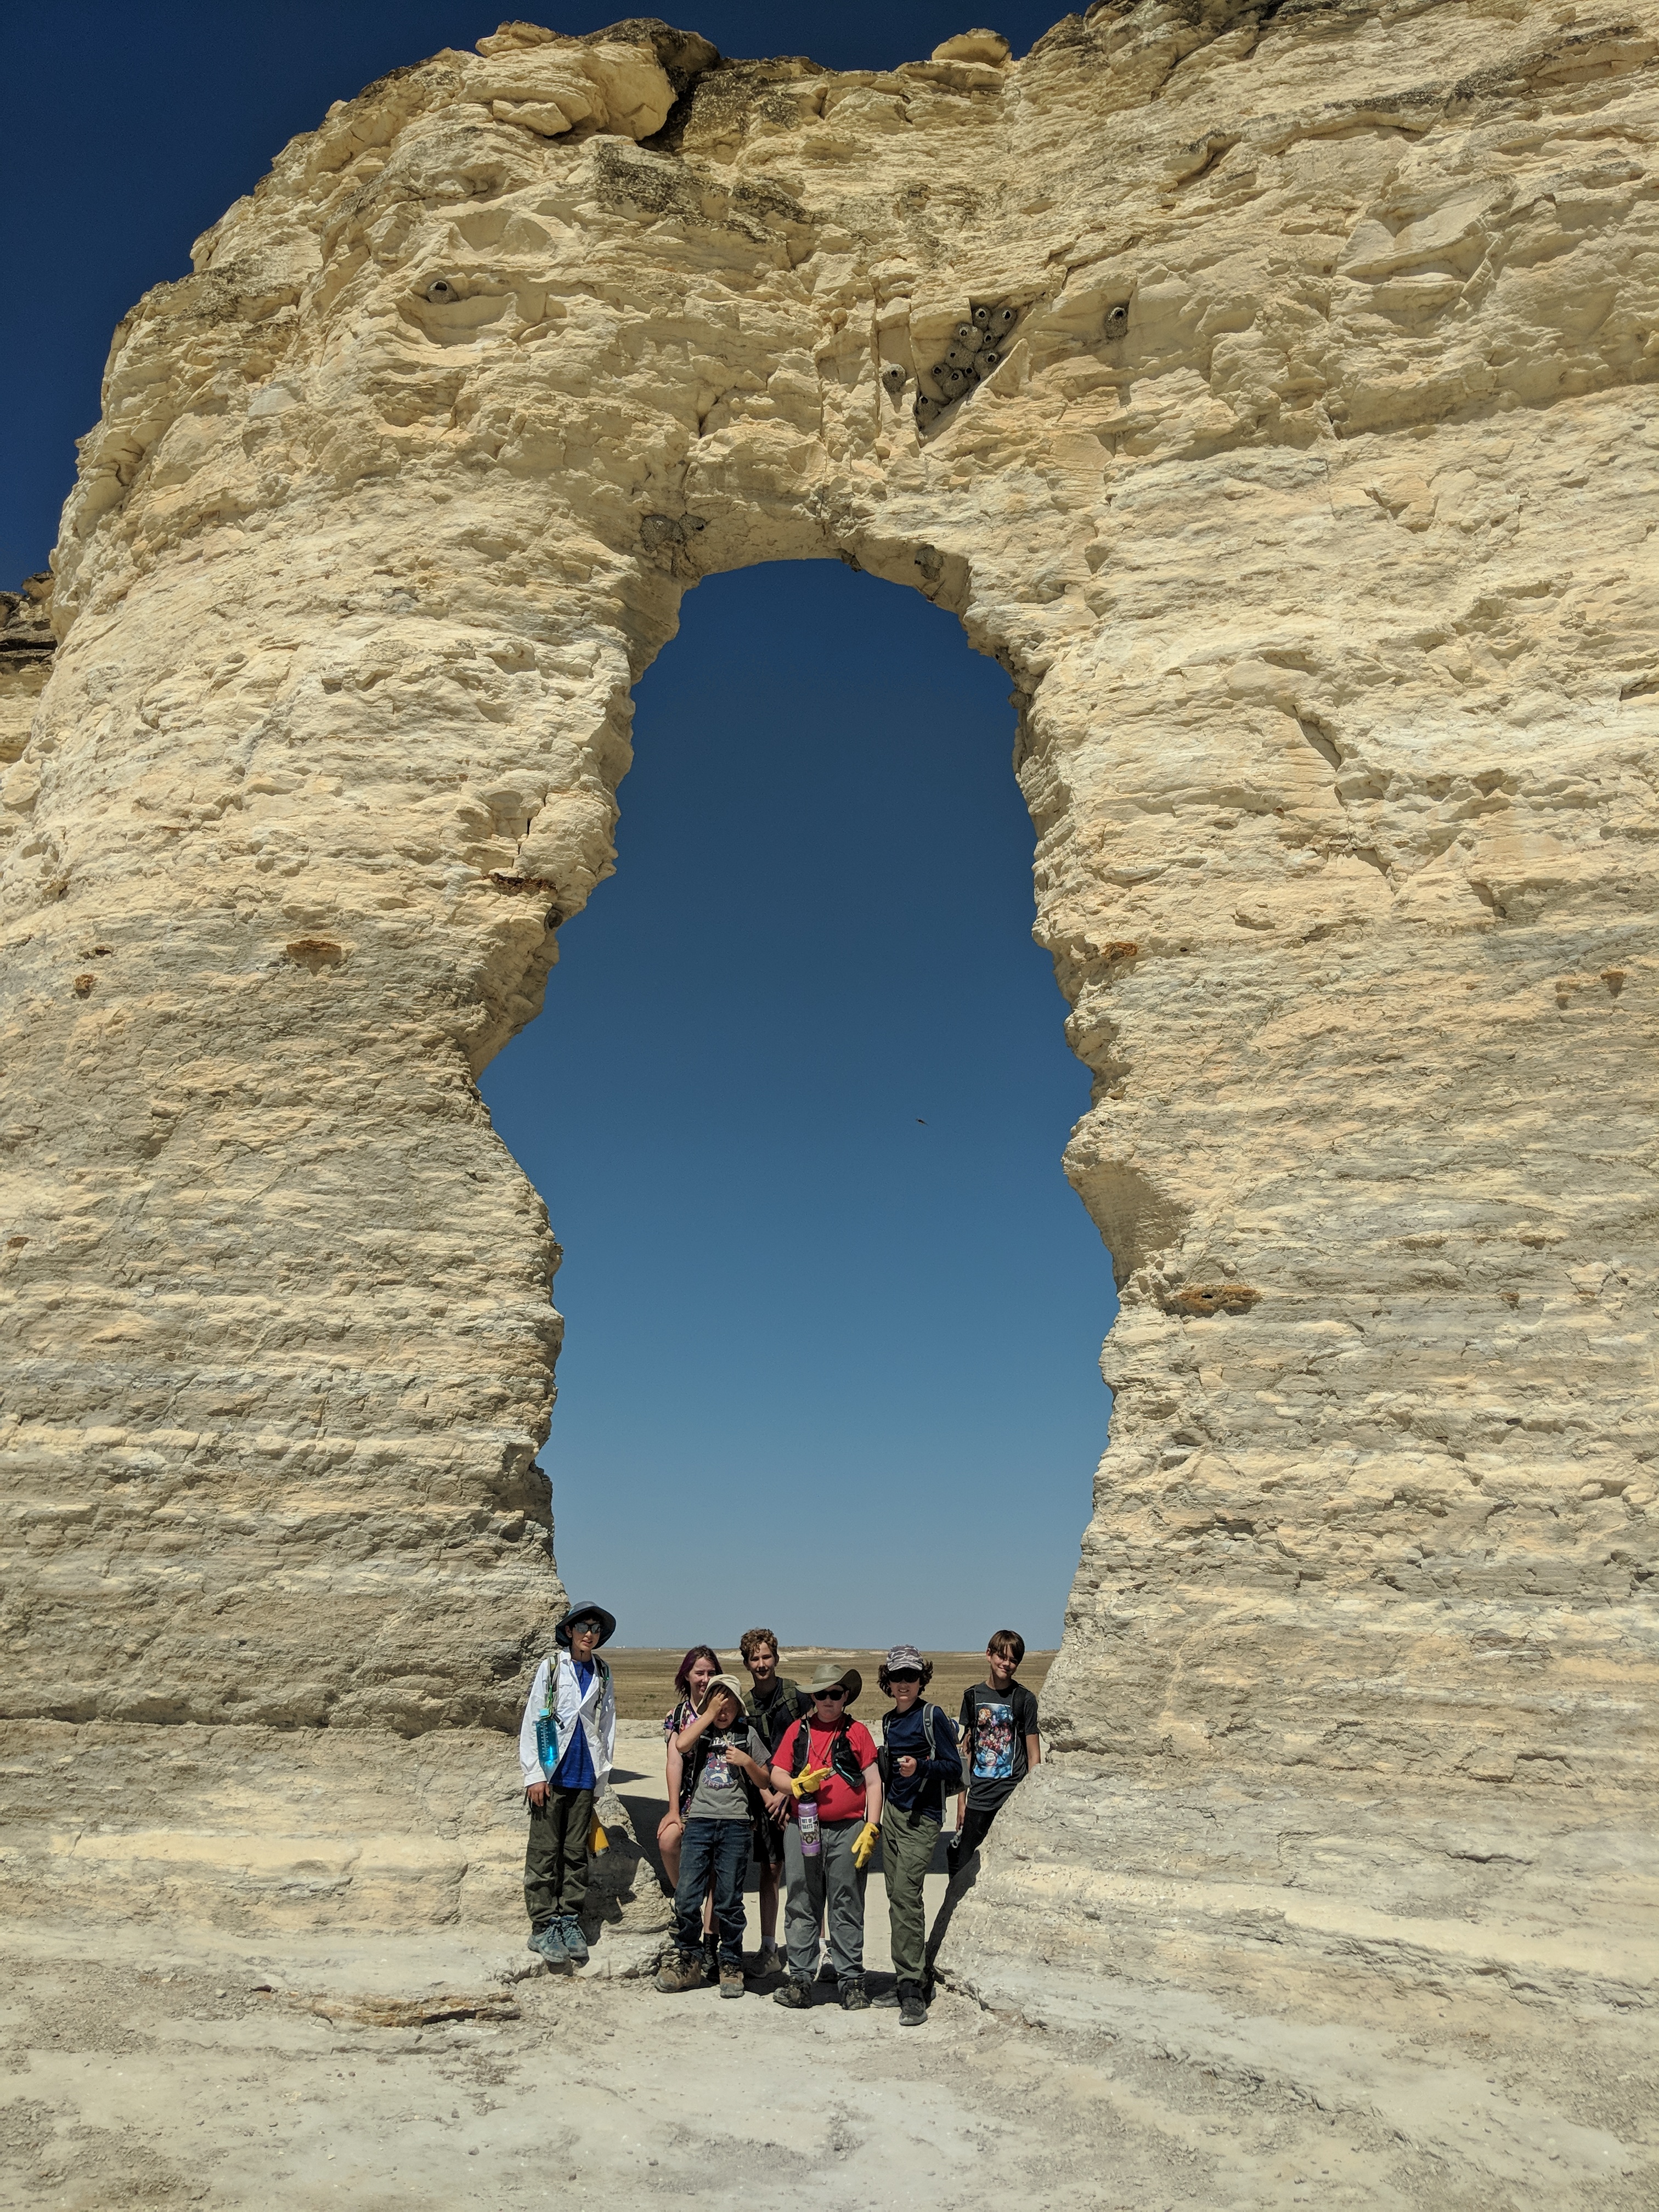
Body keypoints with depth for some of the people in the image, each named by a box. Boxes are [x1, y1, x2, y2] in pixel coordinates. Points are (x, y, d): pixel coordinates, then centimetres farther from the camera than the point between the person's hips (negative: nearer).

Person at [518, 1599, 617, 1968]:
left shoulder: (603, 1675, 10)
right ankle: (544, 1927, 6)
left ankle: (570, 1922, 16)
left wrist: (602, 1772, 7)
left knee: (576, 1853, 7)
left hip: (585, 1776, 3)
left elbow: (607, 1726, 13)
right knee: (545, 1851, -1)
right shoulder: (551, 1667, 0)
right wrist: (535, 1774, -7)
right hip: (552, 1773, -3)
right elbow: (531, 1721, -2)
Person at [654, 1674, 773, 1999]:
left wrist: (748, 1762, -4)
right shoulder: (698, 1727, 10)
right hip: (699, 1819, 0)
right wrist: (709, 1714, -8)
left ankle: (731, 1967, 16)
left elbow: (763, 1781, 15)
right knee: (686, 1898, -3)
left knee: (729, 1901, 3)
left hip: (735, 1823, 0)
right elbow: (682, 1744, -13)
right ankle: (688, 1963, 13)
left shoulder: (747, 1734, 11)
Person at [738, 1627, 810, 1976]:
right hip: (765, 1797, 4)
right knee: (769, 1872, 6)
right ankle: (768, 1949, 13)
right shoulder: (744, 1705, 8)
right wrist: (767, 1795, -6)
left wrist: (786, 1792, -10)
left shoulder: (796, 1695, -4)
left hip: (797, 1794, -3)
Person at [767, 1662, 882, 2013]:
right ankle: (800, 1979, 13)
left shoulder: (857, 1731, 5)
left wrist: (871, 1829, -5)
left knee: (847, 1908, 2)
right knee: (801, 1907, 4)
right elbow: (776, 1774, 11)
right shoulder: (798, 1730, 11)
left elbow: (874, 1783, 3)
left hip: (848, 1831, -2)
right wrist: (796, 1785, -10)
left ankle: (851, 1980, 11)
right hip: (802, 1828, 2)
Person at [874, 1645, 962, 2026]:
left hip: (921, 1818, -7)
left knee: (906, 1894, -14)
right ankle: (907, 1983, 15)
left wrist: (920, 1768, -24)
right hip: (893, 1813, 7)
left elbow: (954, 1768, -10)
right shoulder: (889, 1721, 13)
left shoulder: (933, 1716, -8)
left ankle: (913, 1990, -10)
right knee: (896, 1898, 7)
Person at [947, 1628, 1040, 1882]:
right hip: (978, 1799, 3)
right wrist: (961, 1799, 9)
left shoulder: (1024, 1699, -2)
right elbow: (967, 1751, 11)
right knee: (961, 1867, 6)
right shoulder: (973, 1696, 7)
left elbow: (1034, 1756, 0)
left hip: (1012, 1798, -3)